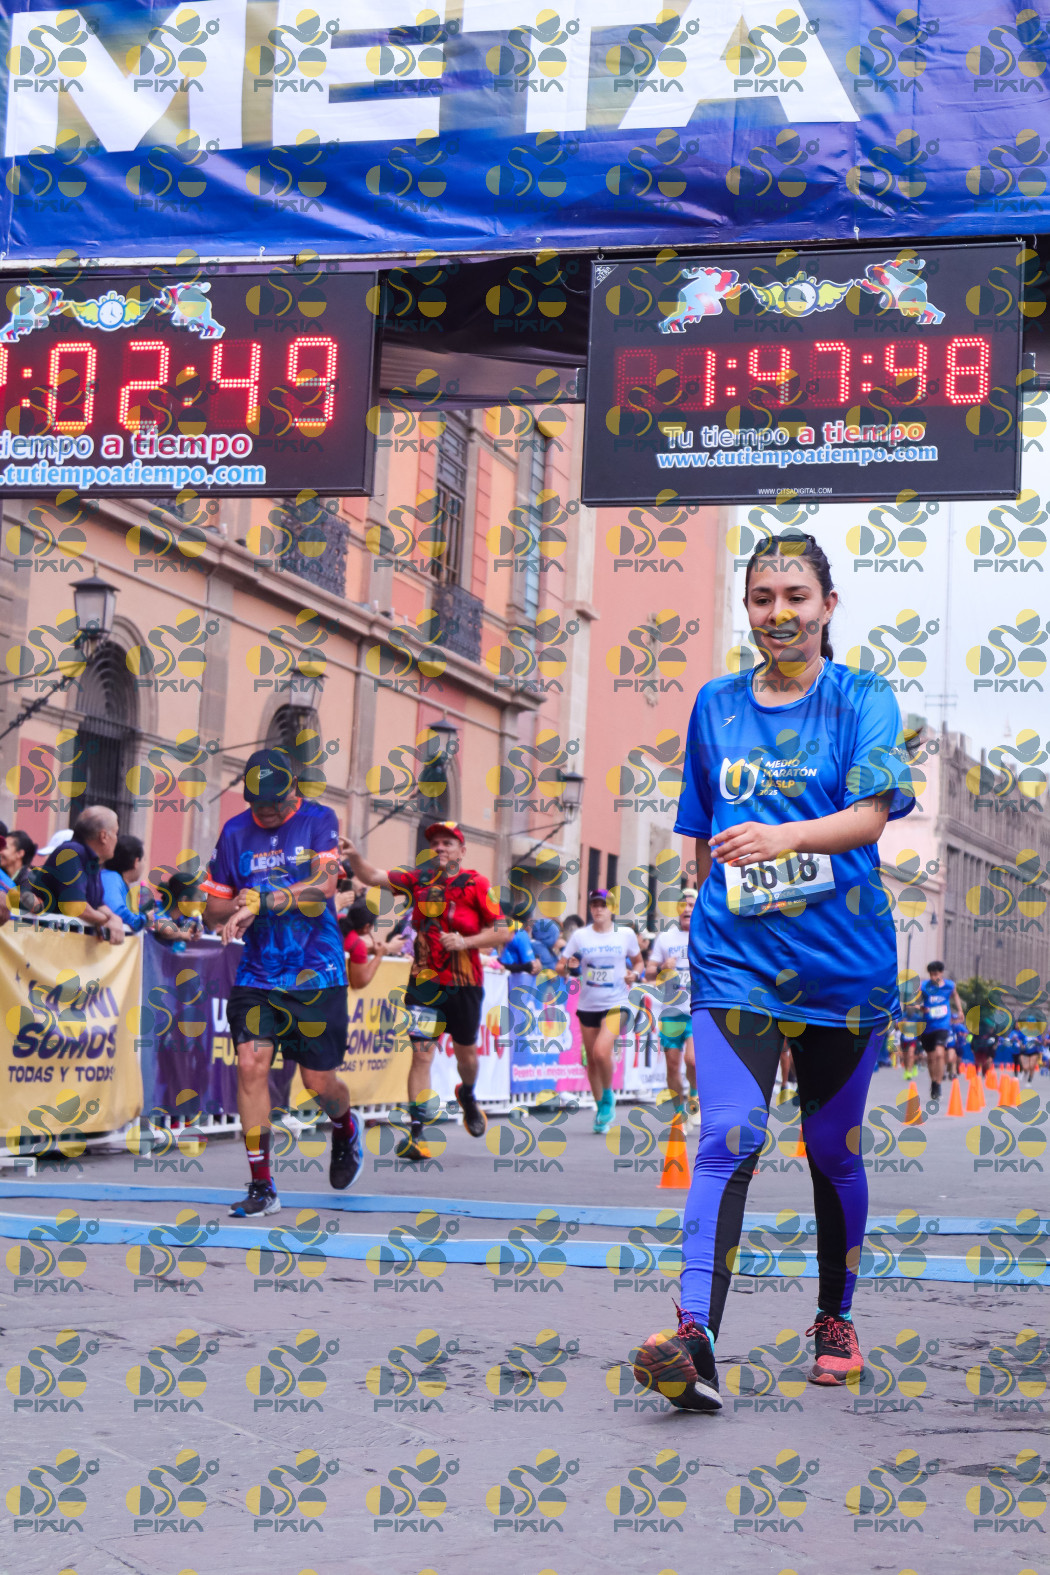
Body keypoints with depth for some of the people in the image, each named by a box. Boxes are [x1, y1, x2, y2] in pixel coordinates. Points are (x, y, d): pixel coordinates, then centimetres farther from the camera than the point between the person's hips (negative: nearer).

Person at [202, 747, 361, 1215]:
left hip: (316, 973, -2)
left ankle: (345, 1129, 39)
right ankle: (262, 1187, -4)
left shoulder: (319, 820, -3)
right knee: (251, 1066, -13)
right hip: (257, 972, 2)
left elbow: (323, 886, -18)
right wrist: (236, 909, -13)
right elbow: (213, 911, 10)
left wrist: (260, 901, -26)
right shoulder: (235, 833, 5)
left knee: (319, 1082, 3)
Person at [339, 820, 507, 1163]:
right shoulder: (420, 878, 3)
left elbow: (501, 932, -4)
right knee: (421, 1054, -8)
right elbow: (374, 877, -4)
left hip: (464, 983, -1)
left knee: (466, 1052, 15)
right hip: (425, 982, 1)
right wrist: (355, 857, -23)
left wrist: (465, 941, -18)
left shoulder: (476, 884, -5)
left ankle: (467, 1096, 49)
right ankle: (415, 1132, -8)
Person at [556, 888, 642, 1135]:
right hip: (588, 1005, 3)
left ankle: (608, 1096, 3)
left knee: (601, 1051, -23)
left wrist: (634, 973, -5)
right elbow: (559, 966, 3)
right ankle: (601, 1109, 26)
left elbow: (638, 961, 16)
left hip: (616, 1003, -3)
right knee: (591, 1059, 8)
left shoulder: (626, 935, 0)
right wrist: (568, 967, -19)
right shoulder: (580, 936, 2)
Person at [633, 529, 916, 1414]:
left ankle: (835, 1320, 30)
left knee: (834, 1148, 10)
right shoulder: (716, 705, 11)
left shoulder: (863, 700, 0)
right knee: (730, 1137, -15)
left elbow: (871, 812, -16)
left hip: (845, 964, -1)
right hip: (736, 960, 1)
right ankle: (697, 1341, -23)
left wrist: (785, 837, -32)